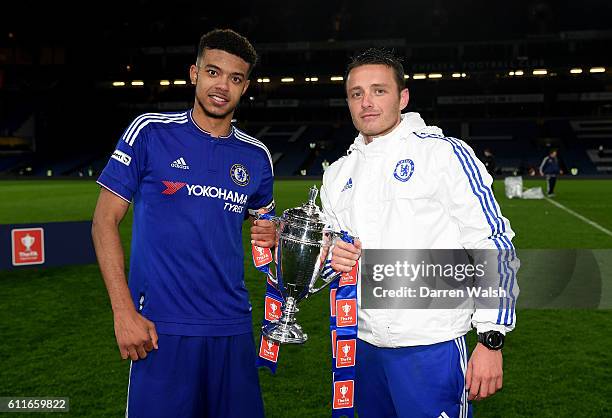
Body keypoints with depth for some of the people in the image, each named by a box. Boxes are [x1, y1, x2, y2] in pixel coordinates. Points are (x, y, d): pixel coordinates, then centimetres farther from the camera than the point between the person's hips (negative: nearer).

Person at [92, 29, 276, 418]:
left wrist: (271, 234, -3)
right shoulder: (150, 131, -3)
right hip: (160, 327, -3)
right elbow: (105, 220, -3)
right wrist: (124, 312, -10)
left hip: (233, 325, 4)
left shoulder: (256, 155, 7)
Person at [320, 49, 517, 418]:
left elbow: (492, 244, -10)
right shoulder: (338, 173, 11)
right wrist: (332, 257, -3)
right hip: (364, 346, 6)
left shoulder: (443, 153, -7)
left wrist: (491, 340, -14)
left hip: (431, 348, -5)